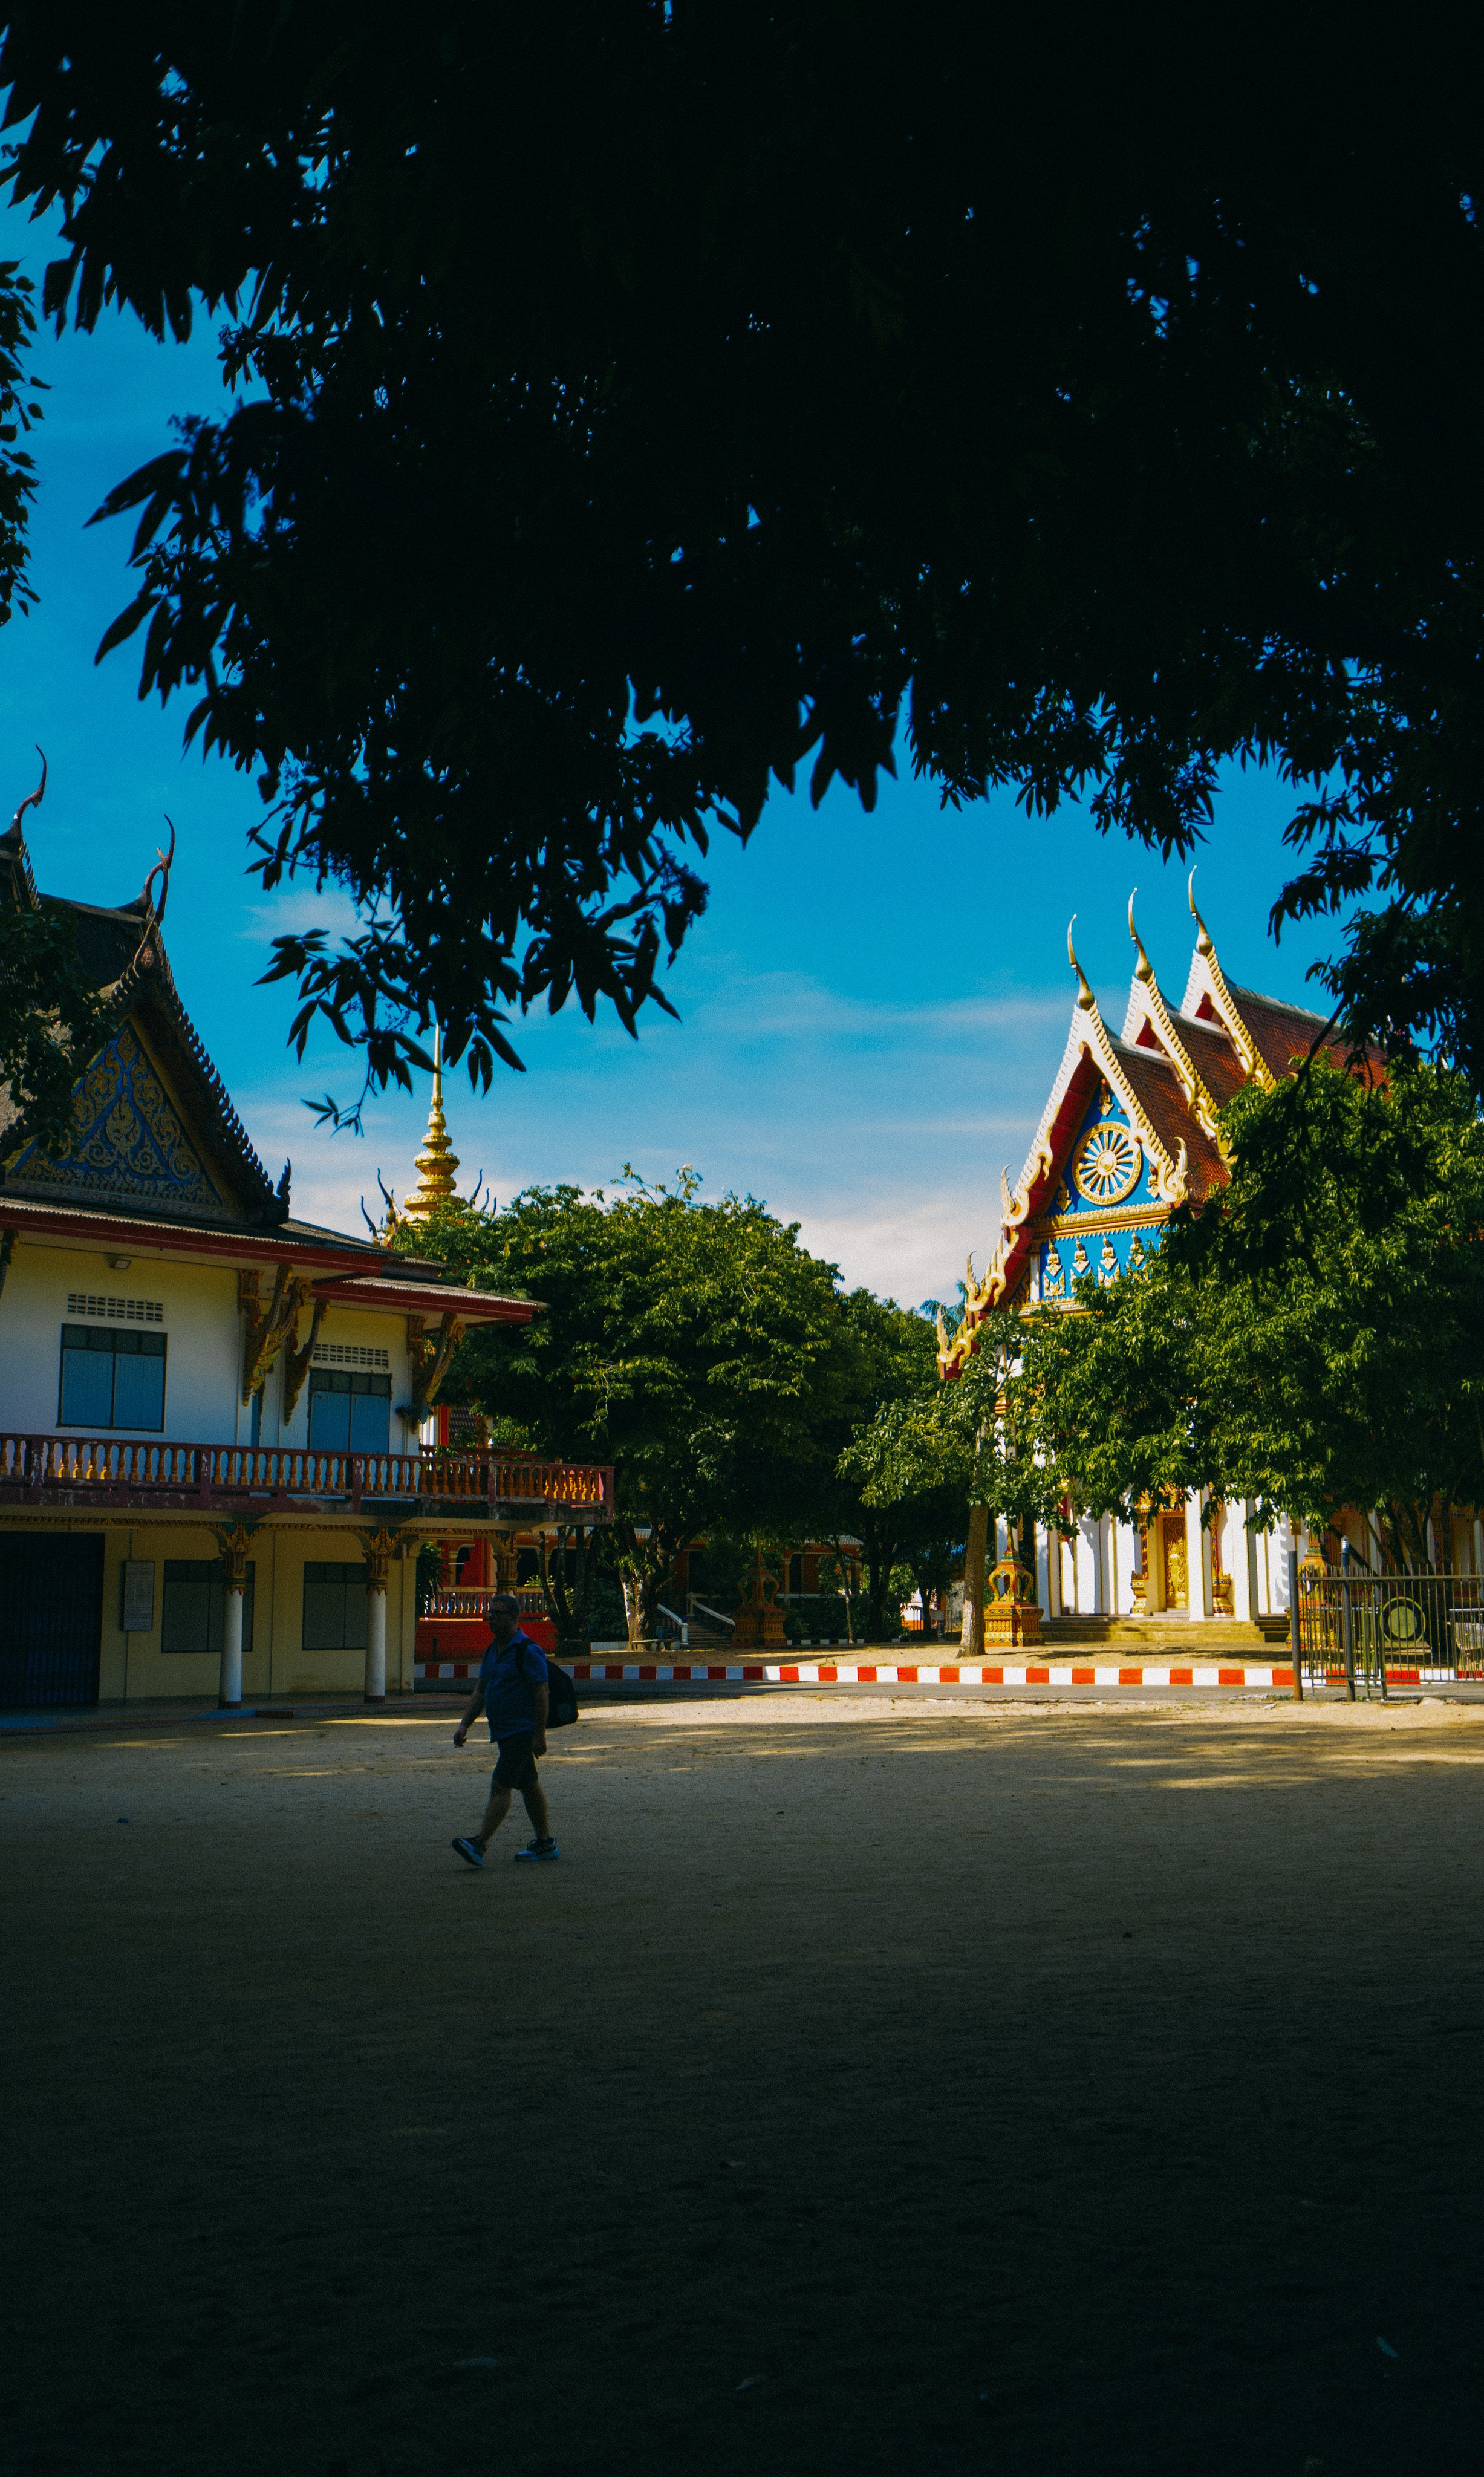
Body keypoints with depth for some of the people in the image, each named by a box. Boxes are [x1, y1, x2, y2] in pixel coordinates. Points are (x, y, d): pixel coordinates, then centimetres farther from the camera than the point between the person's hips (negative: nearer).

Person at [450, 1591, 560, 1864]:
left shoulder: (529, 1651, -14)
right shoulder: (492, 1651, 13)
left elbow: (541, 1693, -17)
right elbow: (480, 1691, 17)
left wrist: (539, 1734, -20)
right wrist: (464, 1725, 8)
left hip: (522, 1732, -9)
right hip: (504, 1732, 9)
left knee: (500, 1785, -14)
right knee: (529, 1786, 14)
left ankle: (479, 1844, -19)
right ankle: (545, 1844, 20)